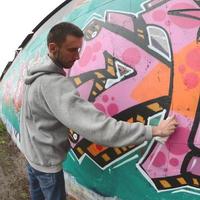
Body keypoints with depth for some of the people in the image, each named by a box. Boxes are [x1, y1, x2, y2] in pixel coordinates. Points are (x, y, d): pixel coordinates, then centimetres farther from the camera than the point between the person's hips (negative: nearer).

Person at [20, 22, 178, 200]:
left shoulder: (37, 75, -2)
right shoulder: (54, 84, -34)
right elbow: (96, 126, -42)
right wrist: (154, 130, -38)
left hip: (31, 154, 8)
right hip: (46, 162, -8)